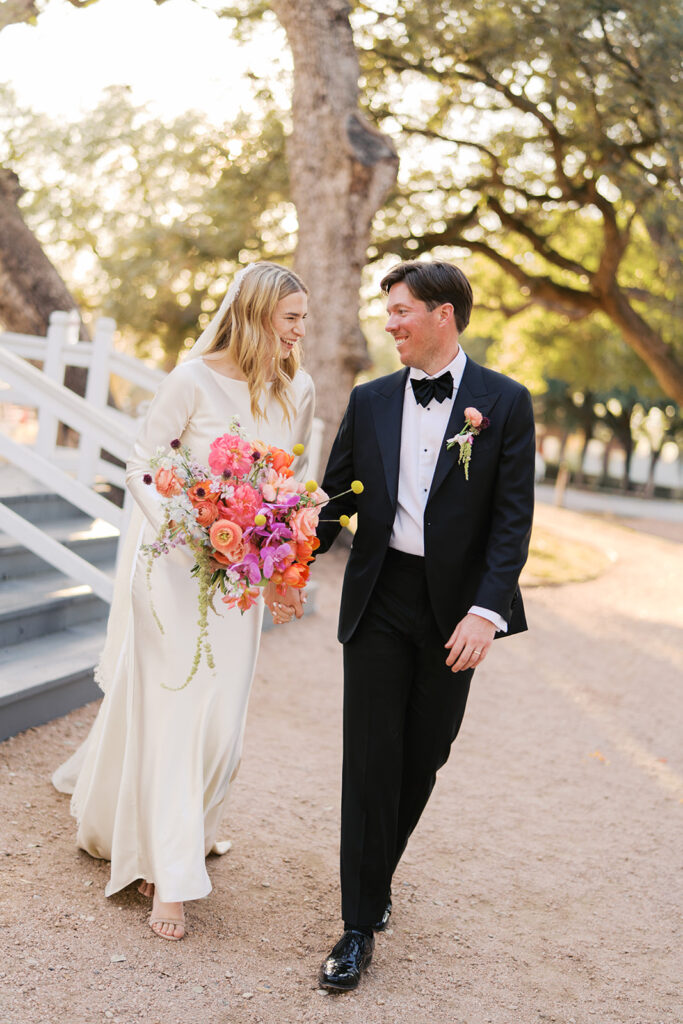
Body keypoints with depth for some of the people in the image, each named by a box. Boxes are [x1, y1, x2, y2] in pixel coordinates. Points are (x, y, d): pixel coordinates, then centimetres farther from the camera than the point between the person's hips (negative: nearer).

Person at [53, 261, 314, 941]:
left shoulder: (297, 390, 1)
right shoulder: (194, 381, -14)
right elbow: (142, 466, -9)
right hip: (173, 563, -5)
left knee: (220, 718, 8)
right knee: (170, 710, -2)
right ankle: (170, 879, 6)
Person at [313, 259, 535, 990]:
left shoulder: (504, 403, -3)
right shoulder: (370, 402, 6)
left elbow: (513, 518, -7)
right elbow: (337, 497, 9)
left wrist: (487, 609, -17)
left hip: (454, 608, -1)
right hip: (379, 600, 1)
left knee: (423, 758, 11)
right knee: (371, 757, -1)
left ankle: (377, 876, 35)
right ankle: (360, 925, 8)